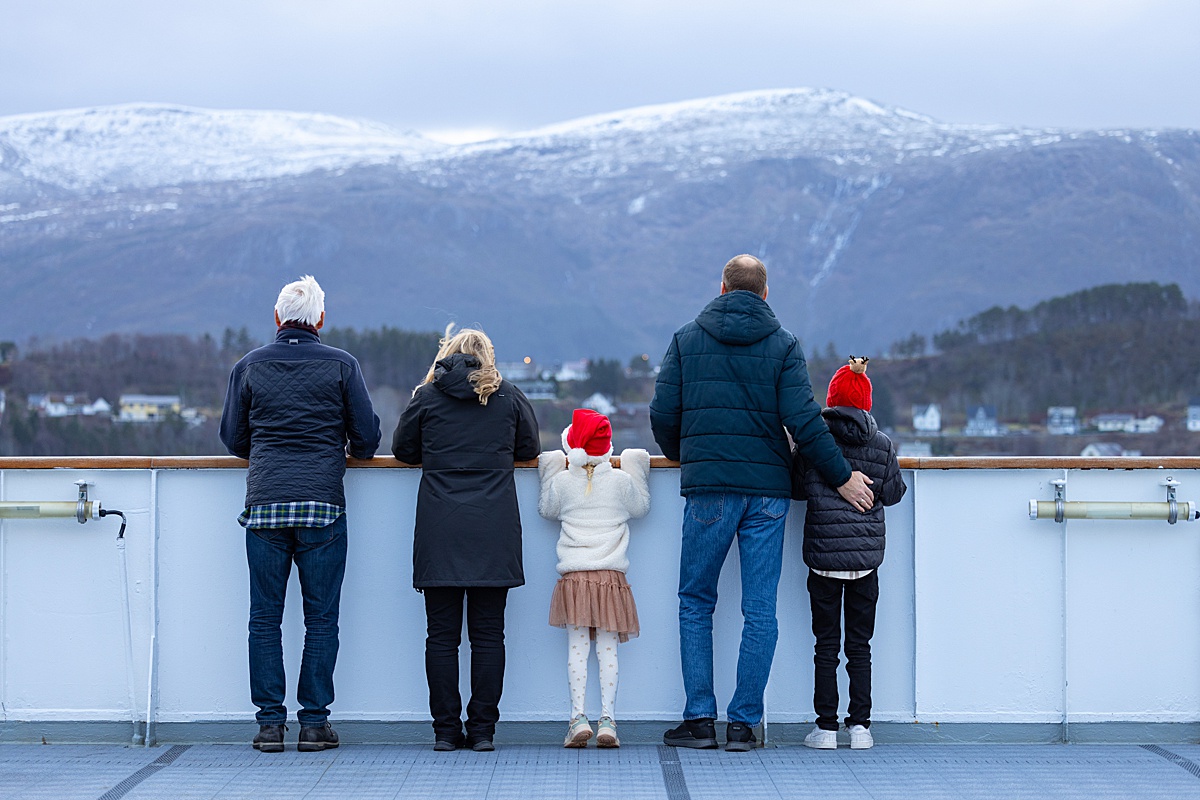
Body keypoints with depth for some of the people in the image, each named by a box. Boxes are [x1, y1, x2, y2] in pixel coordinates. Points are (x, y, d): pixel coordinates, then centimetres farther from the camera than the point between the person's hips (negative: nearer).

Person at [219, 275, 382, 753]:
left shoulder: (249, 366, 7)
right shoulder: (341, 365, 3)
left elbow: (232, 438, 12)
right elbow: (367, 437, 3)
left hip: (264, 503, 1)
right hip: (323, 505, -1)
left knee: (264, 618, 5)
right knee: (321, 618, 4)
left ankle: (270, 723, 3)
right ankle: (314, 722, 2)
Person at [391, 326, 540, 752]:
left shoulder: (426, 396, 4)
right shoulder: (508, 397, 6)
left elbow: (403, 449, 13)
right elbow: (530, 449, 17)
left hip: (439, 533, 0)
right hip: (494, 531, 0)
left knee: (442, 634, 4)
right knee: (488, 634, 4)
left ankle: (446, 729, 4)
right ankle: (482, 729, 4)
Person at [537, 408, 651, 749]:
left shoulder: (561, 481, 2)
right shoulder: (622, 481, 1)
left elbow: (545, 509, 19)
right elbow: (641, 507, 18)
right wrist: (636, 471, 26)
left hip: (573, 577, 0)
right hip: (611, 576, 0)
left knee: (577, 646, 0)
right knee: (607, 648, 1)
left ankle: (578, 717, -8)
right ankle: (607, 718, -3)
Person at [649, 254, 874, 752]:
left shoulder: (686, 340, 5)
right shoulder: (783, 345, 2)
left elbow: (662, 414, 3)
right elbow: (804, 421, -7)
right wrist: (842, 477, 2)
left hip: (707, 488, 0)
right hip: (767, 489, 0)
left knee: (695, 604, 10)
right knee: (760, 612, 4)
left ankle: (699, 719, 5)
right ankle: (744, 723, 3)